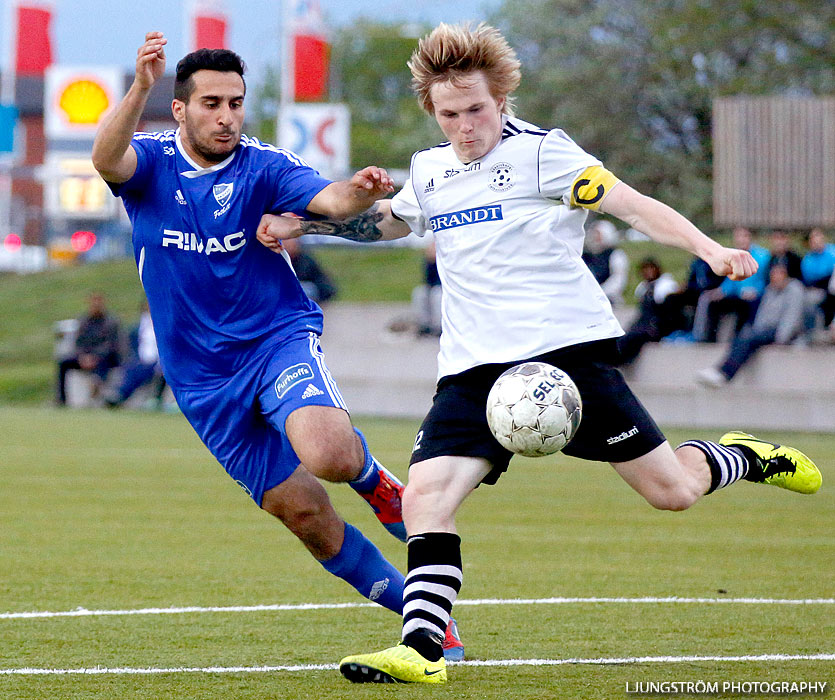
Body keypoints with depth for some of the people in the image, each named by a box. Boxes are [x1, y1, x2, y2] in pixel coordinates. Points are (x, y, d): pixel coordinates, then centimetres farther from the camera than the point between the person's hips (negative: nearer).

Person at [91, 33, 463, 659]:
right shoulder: (151, 163, -1)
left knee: (326, 453, -32)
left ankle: (373, 477, 6)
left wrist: (358, 192, -46)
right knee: (303, 514, 1)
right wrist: (140, 89, -42)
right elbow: (106, 159, -24)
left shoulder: (264, 167, -4)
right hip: (204, 381, 2)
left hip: (278, 339, -2)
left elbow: (327, 199, -21)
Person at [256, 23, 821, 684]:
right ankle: (422, 649, -16)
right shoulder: (430, 171, 14)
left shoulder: (540, 152, -4)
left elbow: (631, 204, -11)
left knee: (671, 490, -1)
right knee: (425, 496, -16)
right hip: (474, 370, 5)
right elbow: (386, 221, 35)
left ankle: (743, 458, 32)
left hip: (568, 350, -4)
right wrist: (305, 223, 24)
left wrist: (708, 247, -25)